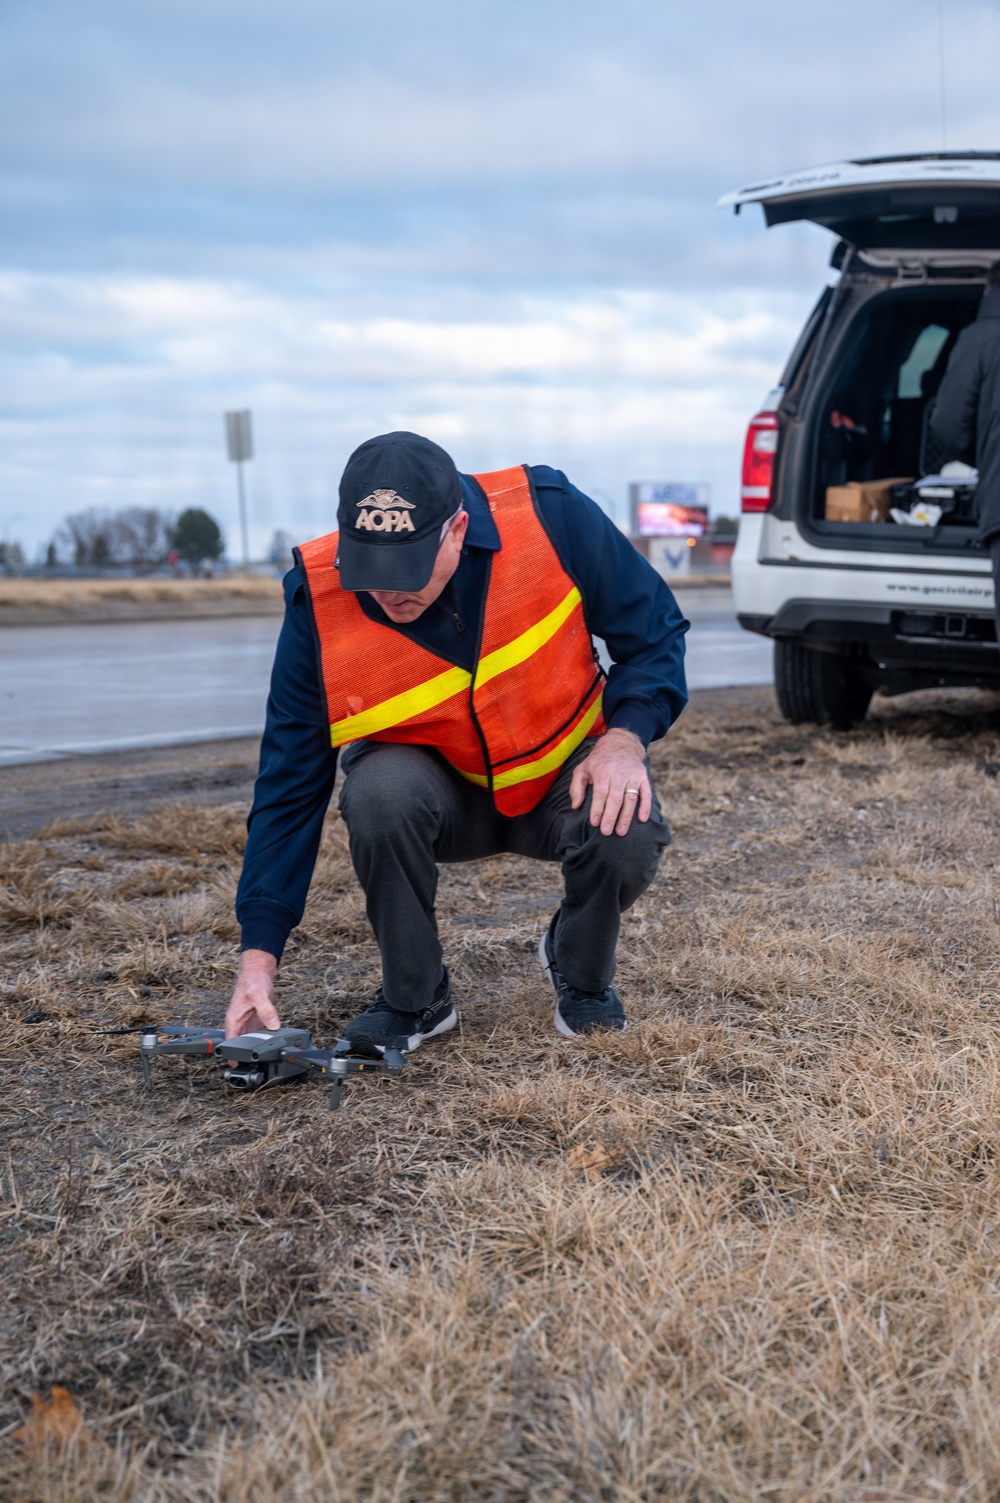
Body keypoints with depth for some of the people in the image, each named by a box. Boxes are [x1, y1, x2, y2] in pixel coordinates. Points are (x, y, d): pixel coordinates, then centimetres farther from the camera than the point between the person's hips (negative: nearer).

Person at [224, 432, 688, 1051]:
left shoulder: (550, 514, -24)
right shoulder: (320, 600, -23)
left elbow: (656, 632, -8)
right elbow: (290, 785, -17)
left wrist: (626, 737, -27)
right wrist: (259, 957, -21)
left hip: (566, 770, 0)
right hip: (437, 785, 0)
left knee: (626, 831, -32)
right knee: (380, 790, -34)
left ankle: (582, 974, 4)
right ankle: (414, 998, -8)